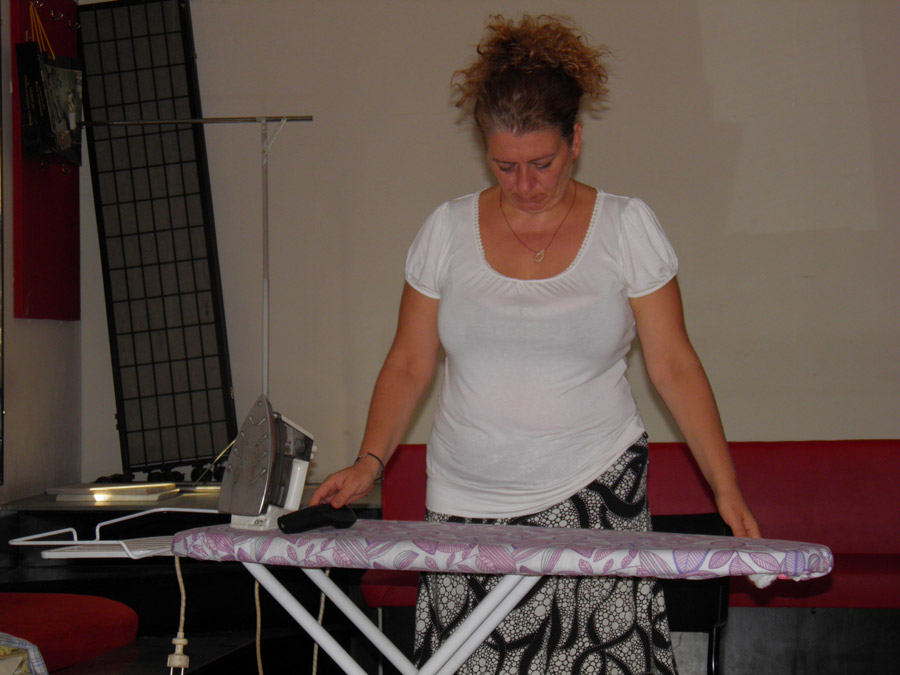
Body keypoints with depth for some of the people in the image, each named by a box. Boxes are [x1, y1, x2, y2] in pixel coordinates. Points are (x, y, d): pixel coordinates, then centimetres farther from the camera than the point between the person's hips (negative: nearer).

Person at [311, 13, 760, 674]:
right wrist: (370, 462, -3)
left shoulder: (627, 228, 1)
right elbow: (409, 365, 10)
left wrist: (728, 491, -5)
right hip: (467, 503, 2)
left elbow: (674, 366, 1)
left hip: (597, 494, -1)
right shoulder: (447, 230, 5)